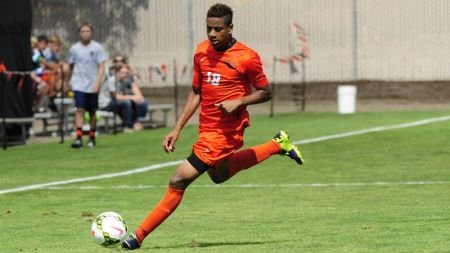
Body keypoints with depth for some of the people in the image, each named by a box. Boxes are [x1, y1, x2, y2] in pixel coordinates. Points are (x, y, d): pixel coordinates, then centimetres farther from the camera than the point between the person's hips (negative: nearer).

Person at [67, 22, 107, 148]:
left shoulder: (97, 48, -1)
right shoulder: (74, 49, 3)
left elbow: (101, 67, -4)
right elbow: (70, 66, 15)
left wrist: (97, 82, -14)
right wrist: (68, 81, 18)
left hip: (93, 86, 0)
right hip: (78, 84, 0)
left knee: (92, 112, 8)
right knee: (79, 110, -13)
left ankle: (92, 138, 21)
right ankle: (78, 138, -19)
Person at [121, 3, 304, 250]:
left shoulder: (246, 57, -15)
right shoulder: (202, 51, 2)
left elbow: (265, 92, -5)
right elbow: (196, 92, 11)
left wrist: (238, 102, -22)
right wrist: (177, 129, 6)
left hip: (223, 132, -8)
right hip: (206, 127, 8)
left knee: (179, 180, -13)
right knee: (219, 175, 32)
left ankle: (139, 236, -5)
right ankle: (277, 144, 40)